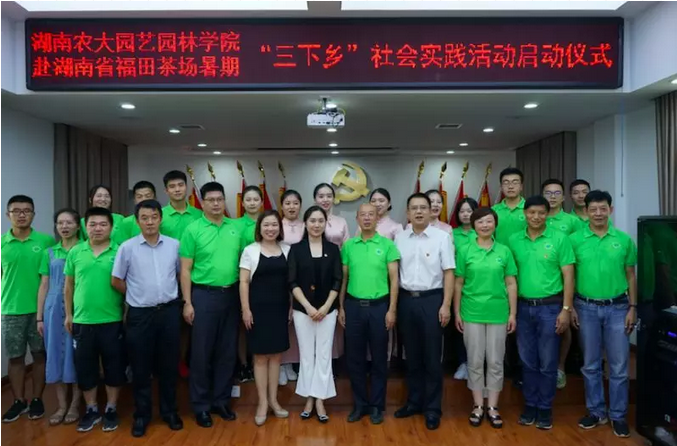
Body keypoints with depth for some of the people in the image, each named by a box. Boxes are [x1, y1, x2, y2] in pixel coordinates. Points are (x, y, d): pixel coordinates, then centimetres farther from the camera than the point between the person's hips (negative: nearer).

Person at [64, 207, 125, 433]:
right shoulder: (75, 252, 3)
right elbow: (69, 285, 9)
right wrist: (68, 314, 8)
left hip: (112, 321, -2)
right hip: (82, 321, 2)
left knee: (114, 366, 8)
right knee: (84, 367, 12)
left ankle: (111, 409, 25)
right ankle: (91, 409, 29)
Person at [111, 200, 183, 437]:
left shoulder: (174, 245, 1)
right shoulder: (127, 247, -5)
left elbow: (182, 274, 13)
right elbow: (116, 281, 3)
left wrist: (168, 295, 9)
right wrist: (139, 294, 7)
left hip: (169, 311, 2)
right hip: (140, 314, -1)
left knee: (168, 364, 11)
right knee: (141, 367, 8)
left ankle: (169, 411, 27)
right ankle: (142, 414, 24)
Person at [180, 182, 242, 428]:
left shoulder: (236, 229, 5)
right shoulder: (193, 229, -5)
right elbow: (185, 269, -5)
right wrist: (187, 302, -9)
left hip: (231, 295, 4)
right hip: (204, 295, -4)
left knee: (227, 351, 11)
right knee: (202, 352, 5)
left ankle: (221, 400, 26)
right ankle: (201, 405, 19)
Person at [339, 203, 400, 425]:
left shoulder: (387, 245, -2)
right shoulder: (348, 245, 5)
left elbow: (394, 279, -2)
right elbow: (343, 278, 8)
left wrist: (392, 309, -7)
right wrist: (341, 307, 5)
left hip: (379, 306, -2)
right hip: (353, 306, 2)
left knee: (379, 358, 7)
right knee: (355, 358, 9)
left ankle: (377, 405, 22)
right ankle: (360, 404, 24)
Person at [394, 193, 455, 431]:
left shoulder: (442, 237, -4)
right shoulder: (399, 238, 5)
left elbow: (448, 273, -5)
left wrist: (446, 305, -10)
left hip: (432, 299, -3)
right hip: (406, 300, 3)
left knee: (432, 356, 5)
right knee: (412, 354, 14)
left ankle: (433, 408, 19)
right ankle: (414, 401, 28)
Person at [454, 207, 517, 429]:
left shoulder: (504, 251, 2)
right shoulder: (465, 251, -1)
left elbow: (511, 284, 4)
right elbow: (458, 284, 2)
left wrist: (513, 313, 1)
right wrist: (457, 312, 0)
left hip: (498, 313, 1)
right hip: (472, 313, -1)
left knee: (496, 361, 8)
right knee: (475, 361, 7)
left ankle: (493, 407, 20)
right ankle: (478, 406, 20)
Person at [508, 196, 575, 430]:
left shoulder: (560, 238, -5)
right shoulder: (514, 240, 3)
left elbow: (568, 276, -5)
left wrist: (566, 309, -9)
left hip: (550, 307, -3)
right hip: (523, 307, 3)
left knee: (547, 363, 7)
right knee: (528, 361, 12)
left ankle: (545, 408, 21)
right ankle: (530, 404, 26)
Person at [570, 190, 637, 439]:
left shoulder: (624, 239, 1)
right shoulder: (574, 239, -3)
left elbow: (631, 276, 6)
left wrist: (632, 308, 1)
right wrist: (569, 307, -3)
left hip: (617, 308, 0)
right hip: (587, 308, 0)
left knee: (619, 366, 6)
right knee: (591, 364, 10)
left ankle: (618, 415, 21)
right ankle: (596, 411, 24)